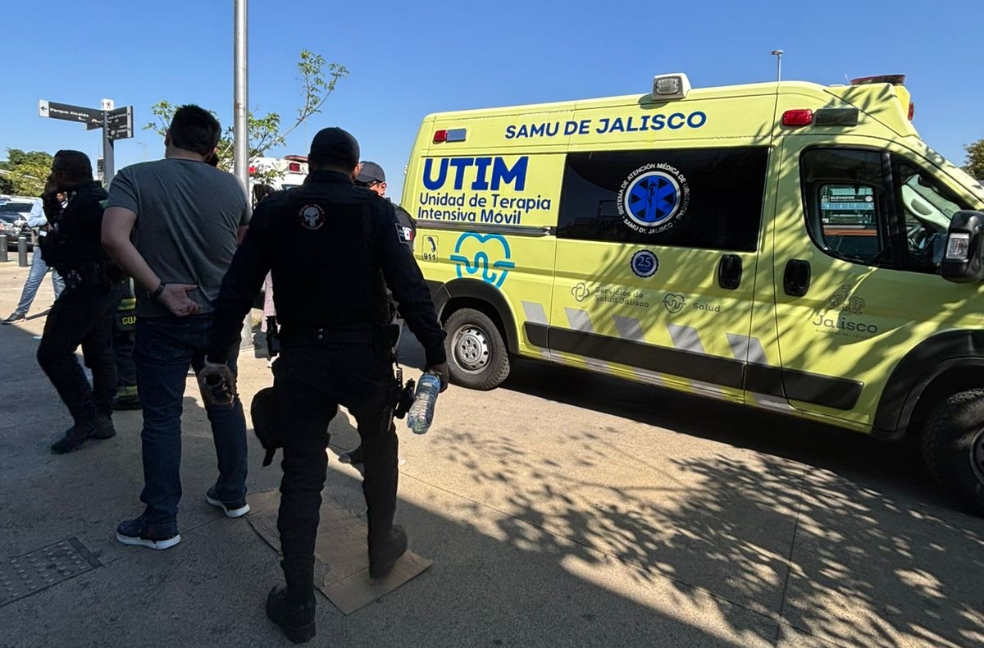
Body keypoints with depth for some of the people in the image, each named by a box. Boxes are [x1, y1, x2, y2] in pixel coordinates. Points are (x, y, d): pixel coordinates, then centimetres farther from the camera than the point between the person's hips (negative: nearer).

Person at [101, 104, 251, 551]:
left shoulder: (136, 178, -7)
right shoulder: (229, 186, 2)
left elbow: (114, 237, -22)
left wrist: (160, 289, -18)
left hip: (163, 321, -3)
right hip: (220, 315, 3)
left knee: (161, 418, 6)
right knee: (225, 403, 16)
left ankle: (160, 524, 15)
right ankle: (233, 495, 29)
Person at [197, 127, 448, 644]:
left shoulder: (273, 210, 5)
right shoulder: (372, 209, -3)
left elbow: (237, 289, 3)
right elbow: (409, 286, -12)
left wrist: (218, 355, 9)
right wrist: (436, 352, -5)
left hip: (300, 359, 2)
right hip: (364, 355, -1)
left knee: (301, 477, 10)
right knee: (379, 446, 23)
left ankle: (298, 606, 18)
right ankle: (381, 547, 39)